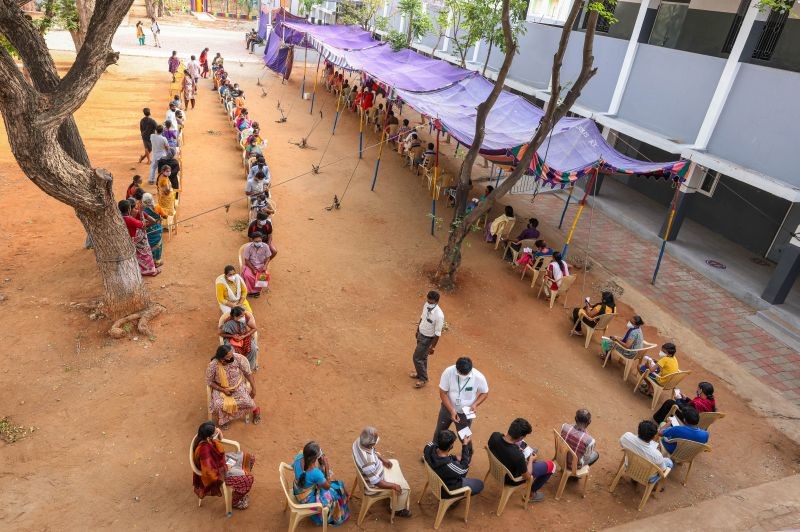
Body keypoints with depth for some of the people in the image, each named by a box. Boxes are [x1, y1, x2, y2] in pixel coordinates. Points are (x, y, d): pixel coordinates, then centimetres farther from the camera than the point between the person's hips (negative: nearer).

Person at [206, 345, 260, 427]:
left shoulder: (238, 358, -26)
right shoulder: (213, 365, -27)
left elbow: (248, 373, -11)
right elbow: (209, 381, -9)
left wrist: (253, 388, -10)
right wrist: (223, 390, -18)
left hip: (238, 385, 0)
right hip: (221, 388, 0)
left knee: (246, 401, -20)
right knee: (218, 405, -25)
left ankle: (256, 410, 16)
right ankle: (225, 419, 10)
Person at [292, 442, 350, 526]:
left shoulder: (299, 457, -24)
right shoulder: (315, 473, -39)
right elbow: (327, 486, -18)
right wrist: (327, 467, -19)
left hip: (297, 491, 6)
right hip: (307, 500, -6)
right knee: (337, 488, 16)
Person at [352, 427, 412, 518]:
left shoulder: (359, 441, -22)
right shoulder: (368, 462, -44)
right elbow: (376, 482, -30)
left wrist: (383, 459, 1)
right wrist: (394, 485, -16)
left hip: (375, 469, 8)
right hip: (374, 483, -8)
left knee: (395, 463, 27)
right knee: (404, 487, 4)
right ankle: (397, 509, 32)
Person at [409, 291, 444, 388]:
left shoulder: (439, 315, -34)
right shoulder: (426, 305, -13)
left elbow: (437, 333, -24)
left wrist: (432, 347, -16)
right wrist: (417, 329, 18)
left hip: (428, 339, -7)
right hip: (421, 334, 7)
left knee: (417, 358, 4)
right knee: (422, 356, 25)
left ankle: (423, 379, 26)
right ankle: (421, 373, 47)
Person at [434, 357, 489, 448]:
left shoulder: (479, 377, -27)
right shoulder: (448, 372, -28)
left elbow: (485, 393, -7)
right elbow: (443, 393, -18)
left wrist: (475, 404, -23)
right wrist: (452, 410, -25)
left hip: (465, 413, -2)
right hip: (447, 408, 2)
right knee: (439, 432, 24)